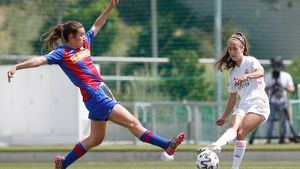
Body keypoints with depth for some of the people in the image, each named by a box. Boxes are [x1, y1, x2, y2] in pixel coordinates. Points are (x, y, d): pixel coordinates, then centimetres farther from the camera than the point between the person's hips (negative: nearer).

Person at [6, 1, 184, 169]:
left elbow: (97, 26, 23)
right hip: (94, 96, -10)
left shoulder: (84, 44, 13)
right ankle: (167, 145, -9)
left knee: (96, 139, 17)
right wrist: (17, 67, -29)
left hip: (101, 92, 10)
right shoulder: (62, 53, -8)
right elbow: (41, 60, -18)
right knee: (133, 123, -9)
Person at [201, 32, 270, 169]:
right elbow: (233, 97, 28)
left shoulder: (250, 61, 2)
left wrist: (247, 76, -41)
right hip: (243, 105, 7)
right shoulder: (232, 72, 21)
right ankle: (216, 145, -40)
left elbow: (260, 72, -21)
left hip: (258, 103, -7)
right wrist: (224, 116, 26)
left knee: (241, 132, -25)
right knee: (233, 126, -22)